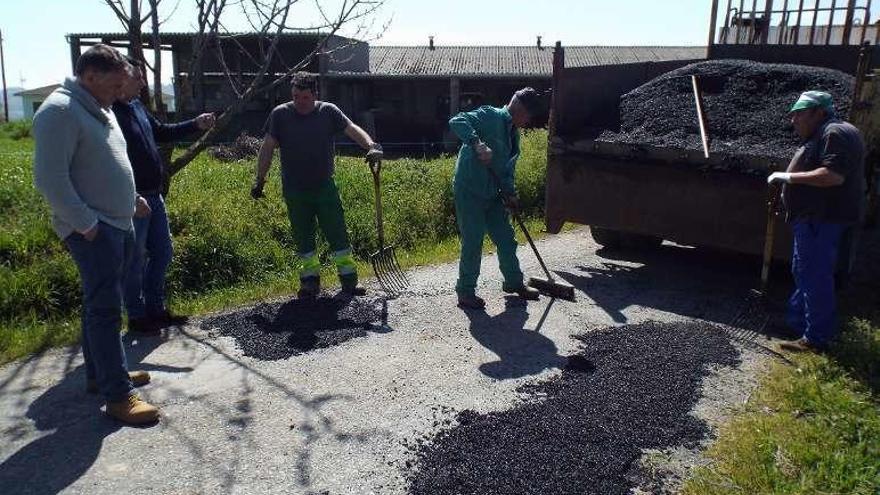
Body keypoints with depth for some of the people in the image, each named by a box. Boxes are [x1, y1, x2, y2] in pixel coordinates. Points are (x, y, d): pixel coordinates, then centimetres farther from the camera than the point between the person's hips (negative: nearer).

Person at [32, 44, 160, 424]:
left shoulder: (99, 109, 16)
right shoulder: (60, 111, -15)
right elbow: (50, 178, -21)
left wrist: (131, 198, 19)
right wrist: (85, 224, -21)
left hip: (119, 224, 10)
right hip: (92, 230, -10)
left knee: (101, 304, 17)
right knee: (104, 309, -7)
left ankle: (100, 374, 30)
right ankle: (118, 396, -2)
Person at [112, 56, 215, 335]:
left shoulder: (136, 106, 10)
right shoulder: (111, 112, -19)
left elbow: (162, 132, 25)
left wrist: (195, 125, 17)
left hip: (154, 196, 9)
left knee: (162, 253, 17)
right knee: (135, 260, 4)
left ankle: (156, 309, 30)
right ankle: (137, 318, 19)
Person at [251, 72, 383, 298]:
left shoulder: (328, 112, -1)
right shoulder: (280, 114, -1)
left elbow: (352, 129, -9)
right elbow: (267, 148, 1)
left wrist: (371, 146, -29)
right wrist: (259, 180, -1)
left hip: (325, 186, 0)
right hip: (294, 190, 0)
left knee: (338, 234, 0)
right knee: (303, 237, 7)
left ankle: (349, 279, 9)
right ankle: (311, 281, 18)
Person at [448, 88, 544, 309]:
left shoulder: (514, 135, 15)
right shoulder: (491, 116, -11)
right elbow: (457, 122, -24)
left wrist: (510, 193, 4)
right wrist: (477, 143, -38)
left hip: (491, 195, 9)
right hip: (469, 191, -9)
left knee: (506, 239, 15)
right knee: (473, 244, -3)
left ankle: (514, 282, 34)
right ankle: (465, 292, 12)